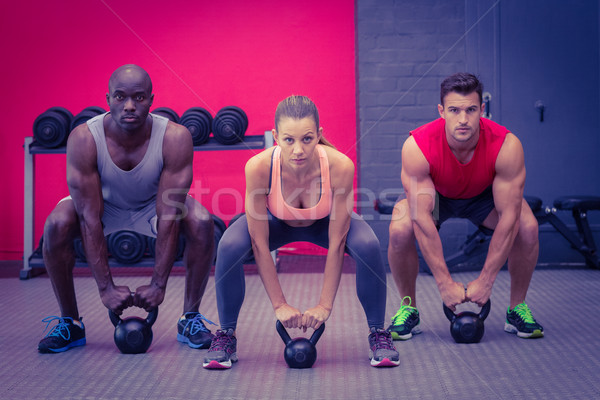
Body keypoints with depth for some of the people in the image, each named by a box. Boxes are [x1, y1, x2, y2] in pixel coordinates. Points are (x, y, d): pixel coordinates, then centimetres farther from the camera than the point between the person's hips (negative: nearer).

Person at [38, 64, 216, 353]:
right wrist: (106, 286, -31)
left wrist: (158, 283, -31)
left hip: (153, 205, 0)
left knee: (202, 223, -28)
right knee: (56, 225, -29)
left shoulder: (175, 138, -33)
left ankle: (191, 319, -9)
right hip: (104, 204, 0)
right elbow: (90, 218, -30)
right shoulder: (83, 139, -33)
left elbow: (169, 217, -30)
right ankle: (69, 323, -9)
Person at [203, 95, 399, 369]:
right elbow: (259, 245, -27)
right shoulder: (259, 168, -37)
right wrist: (279, 305, -24)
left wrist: (325, 305, -24)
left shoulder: (340, 167, -37)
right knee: (229, 247, -29)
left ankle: (378, 333, -7)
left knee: (368, 246, -29)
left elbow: (336, 244, -27)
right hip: (277, 223, 0)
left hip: (323, 223, 0)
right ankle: (225, 336, -7)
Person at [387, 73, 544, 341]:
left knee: (528, 227, -26)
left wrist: (485, 281, -32)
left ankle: (518, 309, -4)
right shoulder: (417, 147, -37)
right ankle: (408, 309, -6)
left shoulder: (506, 146, -36)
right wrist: (445, 283, -35)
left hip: (483, 196, 1)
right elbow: (422, 219, -35)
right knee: (399, 230, -30)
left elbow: (509, 217, -33)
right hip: (433, 196, -1)